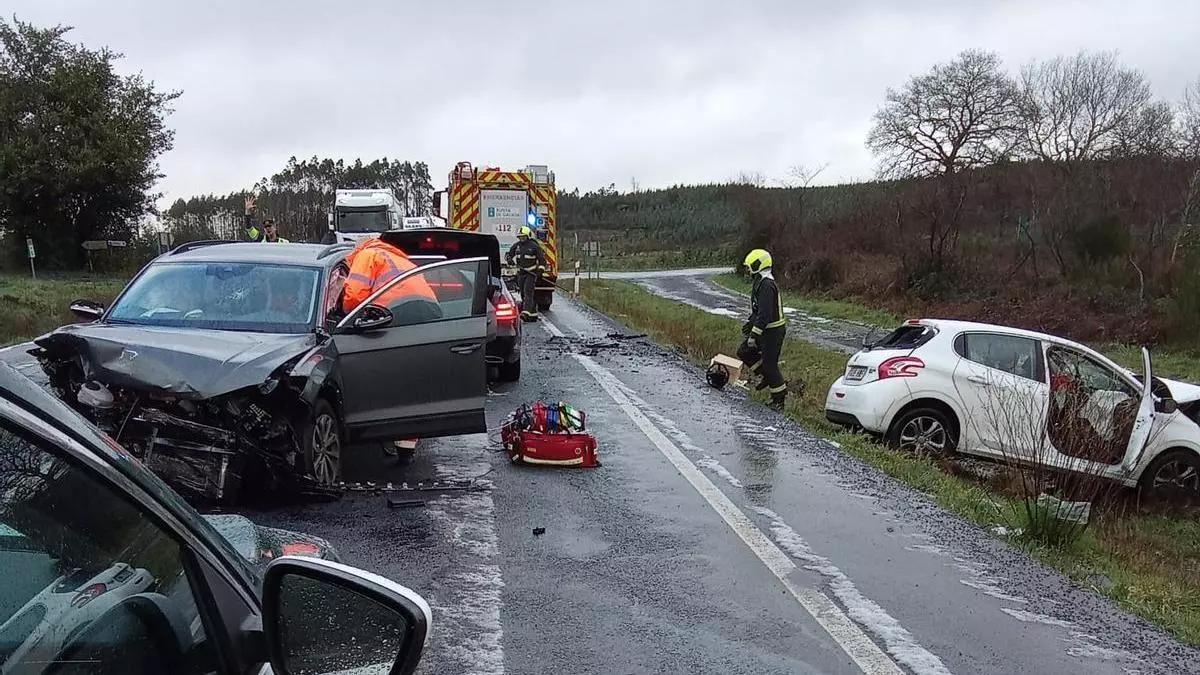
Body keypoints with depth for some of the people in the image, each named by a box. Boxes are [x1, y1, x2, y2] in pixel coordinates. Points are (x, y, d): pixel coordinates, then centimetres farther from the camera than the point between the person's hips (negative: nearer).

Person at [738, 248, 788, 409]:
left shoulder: (766, 284, -22)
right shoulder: (761, 282, 12)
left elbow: (765, 313, -26)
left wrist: (754, 335, -25)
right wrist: (749, 322, 21)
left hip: (772, 332, -10)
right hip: (765, 329, 10)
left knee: (769, 364, -3)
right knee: (744, 352, 13)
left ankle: (780, 397, 9)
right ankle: (768, 377, 20)